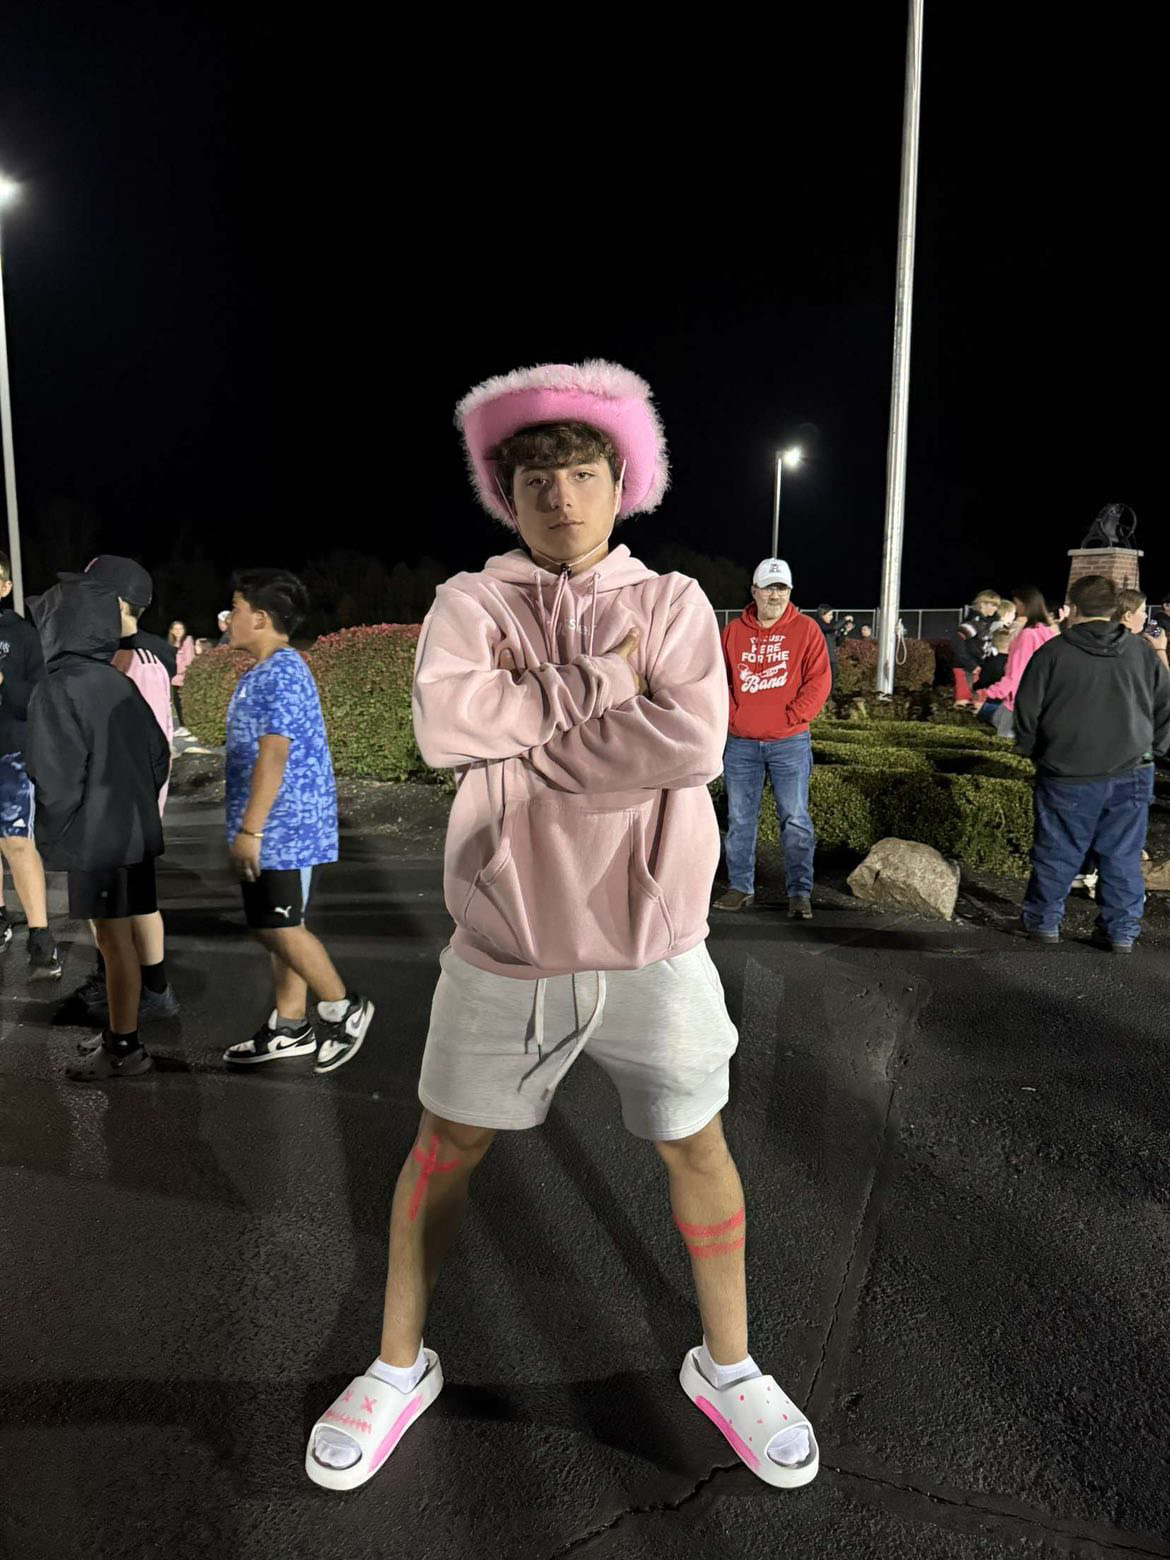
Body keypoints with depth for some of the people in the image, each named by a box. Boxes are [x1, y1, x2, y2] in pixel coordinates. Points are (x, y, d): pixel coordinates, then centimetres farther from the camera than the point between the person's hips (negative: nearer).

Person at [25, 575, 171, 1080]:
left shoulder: (55, 690, -14)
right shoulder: (121, 685, 8)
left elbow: (57, 780, -18)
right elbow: (159, 755, 11)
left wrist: (53, 838, -4)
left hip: (97, 841, -7)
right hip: (134, 834, 7)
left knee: (114, 941, 1)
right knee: (120, 939, 16)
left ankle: (124, 1048, 12)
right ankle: (120, 1032, 28)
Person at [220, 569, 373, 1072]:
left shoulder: (282, 674, -17)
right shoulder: (266, 673, 16)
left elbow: (273, 756, -24)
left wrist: (249, 829, -25)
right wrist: (249, 826, 24)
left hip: (281, 828, -10)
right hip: (276, 828, 10)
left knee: (278, 927, -4)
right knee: (277, 926, 13)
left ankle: (343, 1007, 12)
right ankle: (290, 1028, 23)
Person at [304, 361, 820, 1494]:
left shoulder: (673, 602, -1)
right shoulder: (469, 603, 0)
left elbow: (693, 739, -19)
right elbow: (445, 723, -20)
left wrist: (516, 737, -16)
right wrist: (601, 682, -16)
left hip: (650, 944, 0)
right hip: (503, 945, 1)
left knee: (695, 1148, 14)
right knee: (444, 1148, 15)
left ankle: (726, 1364, 41)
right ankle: (398, 1366, 41)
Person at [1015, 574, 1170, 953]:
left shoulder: (1052, 652, -7)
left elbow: (1027, 711, -2)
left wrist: (1032, 751, 14)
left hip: (1068, 777, -2)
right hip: (1131, 776, 3)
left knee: (1057, 853, 9)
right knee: (1122, 856, 10)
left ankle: (1044, 921, 21)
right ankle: (1121, 931, 16)